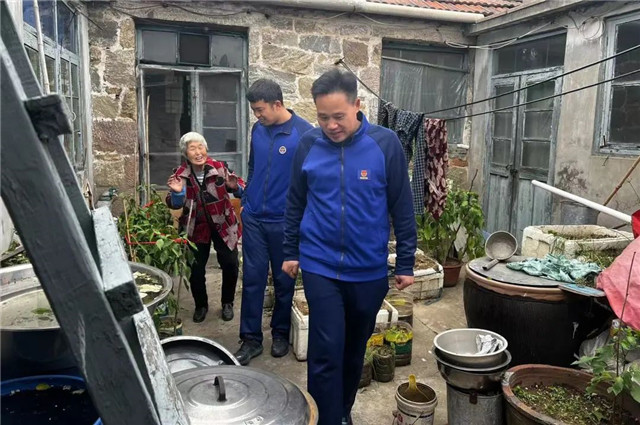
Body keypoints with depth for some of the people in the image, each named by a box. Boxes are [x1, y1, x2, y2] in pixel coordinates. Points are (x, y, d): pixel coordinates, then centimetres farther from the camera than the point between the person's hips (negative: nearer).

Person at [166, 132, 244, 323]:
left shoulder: (218, 167, -10)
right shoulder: (180, 175, -9)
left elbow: (240, 187, -2)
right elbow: (174, 205, -8)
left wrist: (235, 187, -26)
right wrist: (177, 193, -29)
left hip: (223, 225, 0)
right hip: (197, 228, 0)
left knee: (230, 265, 0)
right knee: (196, 269, 4)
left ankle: (227, 303, 24)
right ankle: (201, 305, 28)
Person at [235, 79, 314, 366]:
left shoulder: (304, 133, -13)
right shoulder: (257, 130, 4)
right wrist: (245, 201, 16)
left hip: (285, 222, -4)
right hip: (253, 219, 4)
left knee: (284, 280, 11)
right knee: (252, 279, 7)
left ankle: (281, 333, 30)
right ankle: (251, 339, 19)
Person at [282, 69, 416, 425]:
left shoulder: (385, 143, -9)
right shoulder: (308, 145, -3)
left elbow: (402, 209, -3)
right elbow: (296, 203, 8)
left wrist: (406, 263, -1)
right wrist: (291, 251, 11)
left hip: (369, 270, 1)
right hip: (320, 267, 0)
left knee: (355, 348, 18)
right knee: (326, 352, -3)